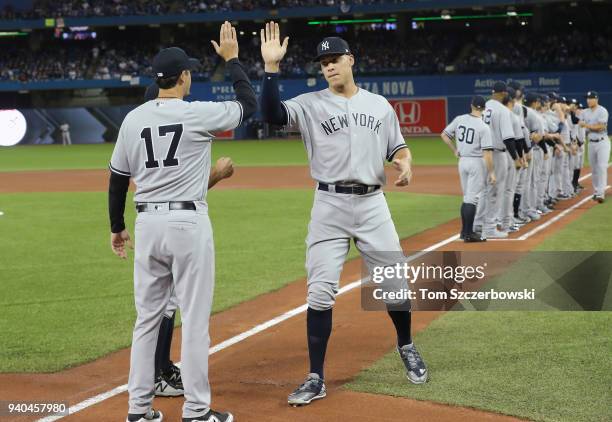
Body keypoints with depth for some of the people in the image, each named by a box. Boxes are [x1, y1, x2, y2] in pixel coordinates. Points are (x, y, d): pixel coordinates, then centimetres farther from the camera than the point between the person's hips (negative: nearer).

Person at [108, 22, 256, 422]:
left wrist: (117, 227, 22)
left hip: (147, 223, 5)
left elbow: (117, 179, 11)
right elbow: (250, 103, 6)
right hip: (189, 223, -5)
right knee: (195, 318, 1)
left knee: (147, 317, 12)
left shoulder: (133, 119, 5)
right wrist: (232, 59, 14)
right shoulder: (198, 114, -9)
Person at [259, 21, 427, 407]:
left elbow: (398, 146, 16)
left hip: (373, 204, 2)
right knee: (321, 292, -5)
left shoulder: (380, 105, 10)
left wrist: (405, 163, -7)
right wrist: (272, 66, -24)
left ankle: (406, 347, 35)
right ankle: (316, 379, 2)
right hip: (330, 205, -2)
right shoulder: (310, 104, 0)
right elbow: (272, 114, -17)